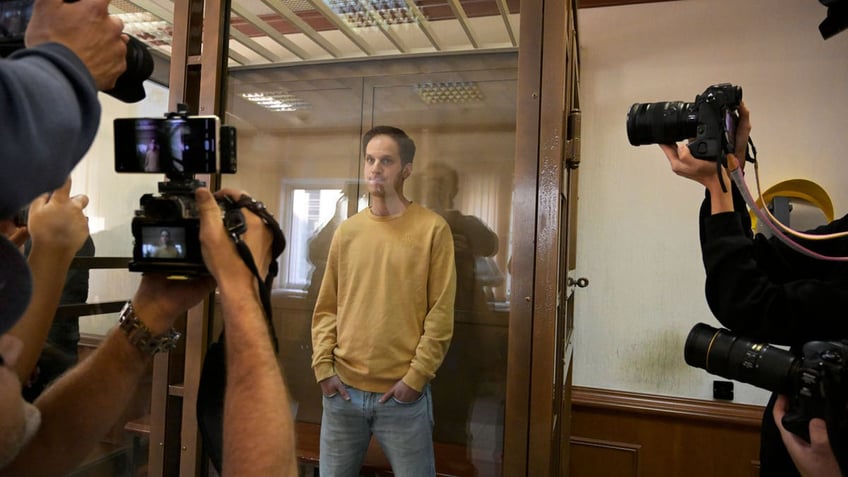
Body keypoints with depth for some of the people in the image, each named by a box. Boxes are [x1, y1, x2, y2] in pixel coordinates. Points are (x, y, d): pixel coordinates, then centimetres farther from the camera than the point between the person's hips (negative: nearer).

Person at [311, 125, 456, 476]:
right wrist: (323, 366, -1)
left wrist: (415, 377, -11)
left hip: (402, 395, -3)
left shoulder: (432, 229, -5)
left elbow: (440, 314, -7)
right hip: (342, 390, 4)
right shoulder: (346, 231, 6)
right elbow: (326, 308, 8)